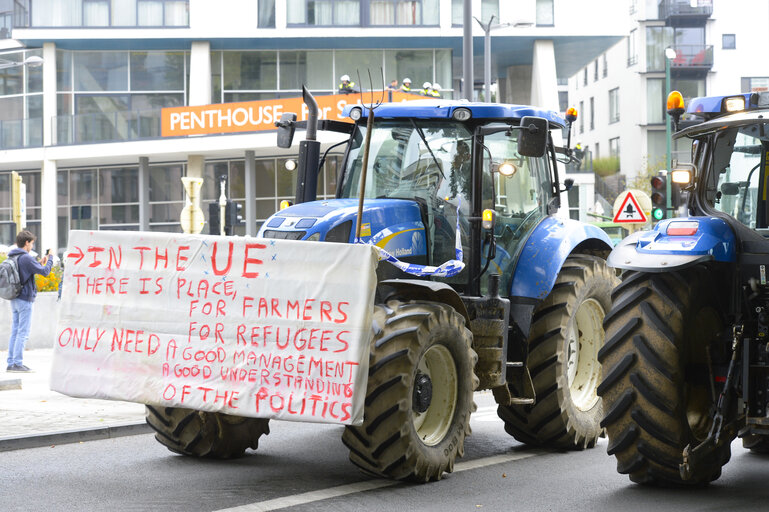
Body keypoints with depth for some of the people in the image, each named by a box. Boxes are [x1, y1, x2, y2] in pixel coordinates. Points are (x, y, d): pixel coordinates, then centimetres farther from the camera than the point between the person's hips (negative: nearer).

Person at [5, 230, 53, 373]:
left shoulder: (11, 258, 11)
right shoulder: (26, 258, -15)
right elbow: (45, 271, -15)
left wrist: (39, 263, 16)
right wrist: (50, 259, 1)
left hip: (14, 299, 8)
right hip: (24, 299, -8)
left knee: (15, 332, 10)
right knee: (23, 333, -5)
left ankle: (11, 363, 11)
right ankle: (18, 363, -6)